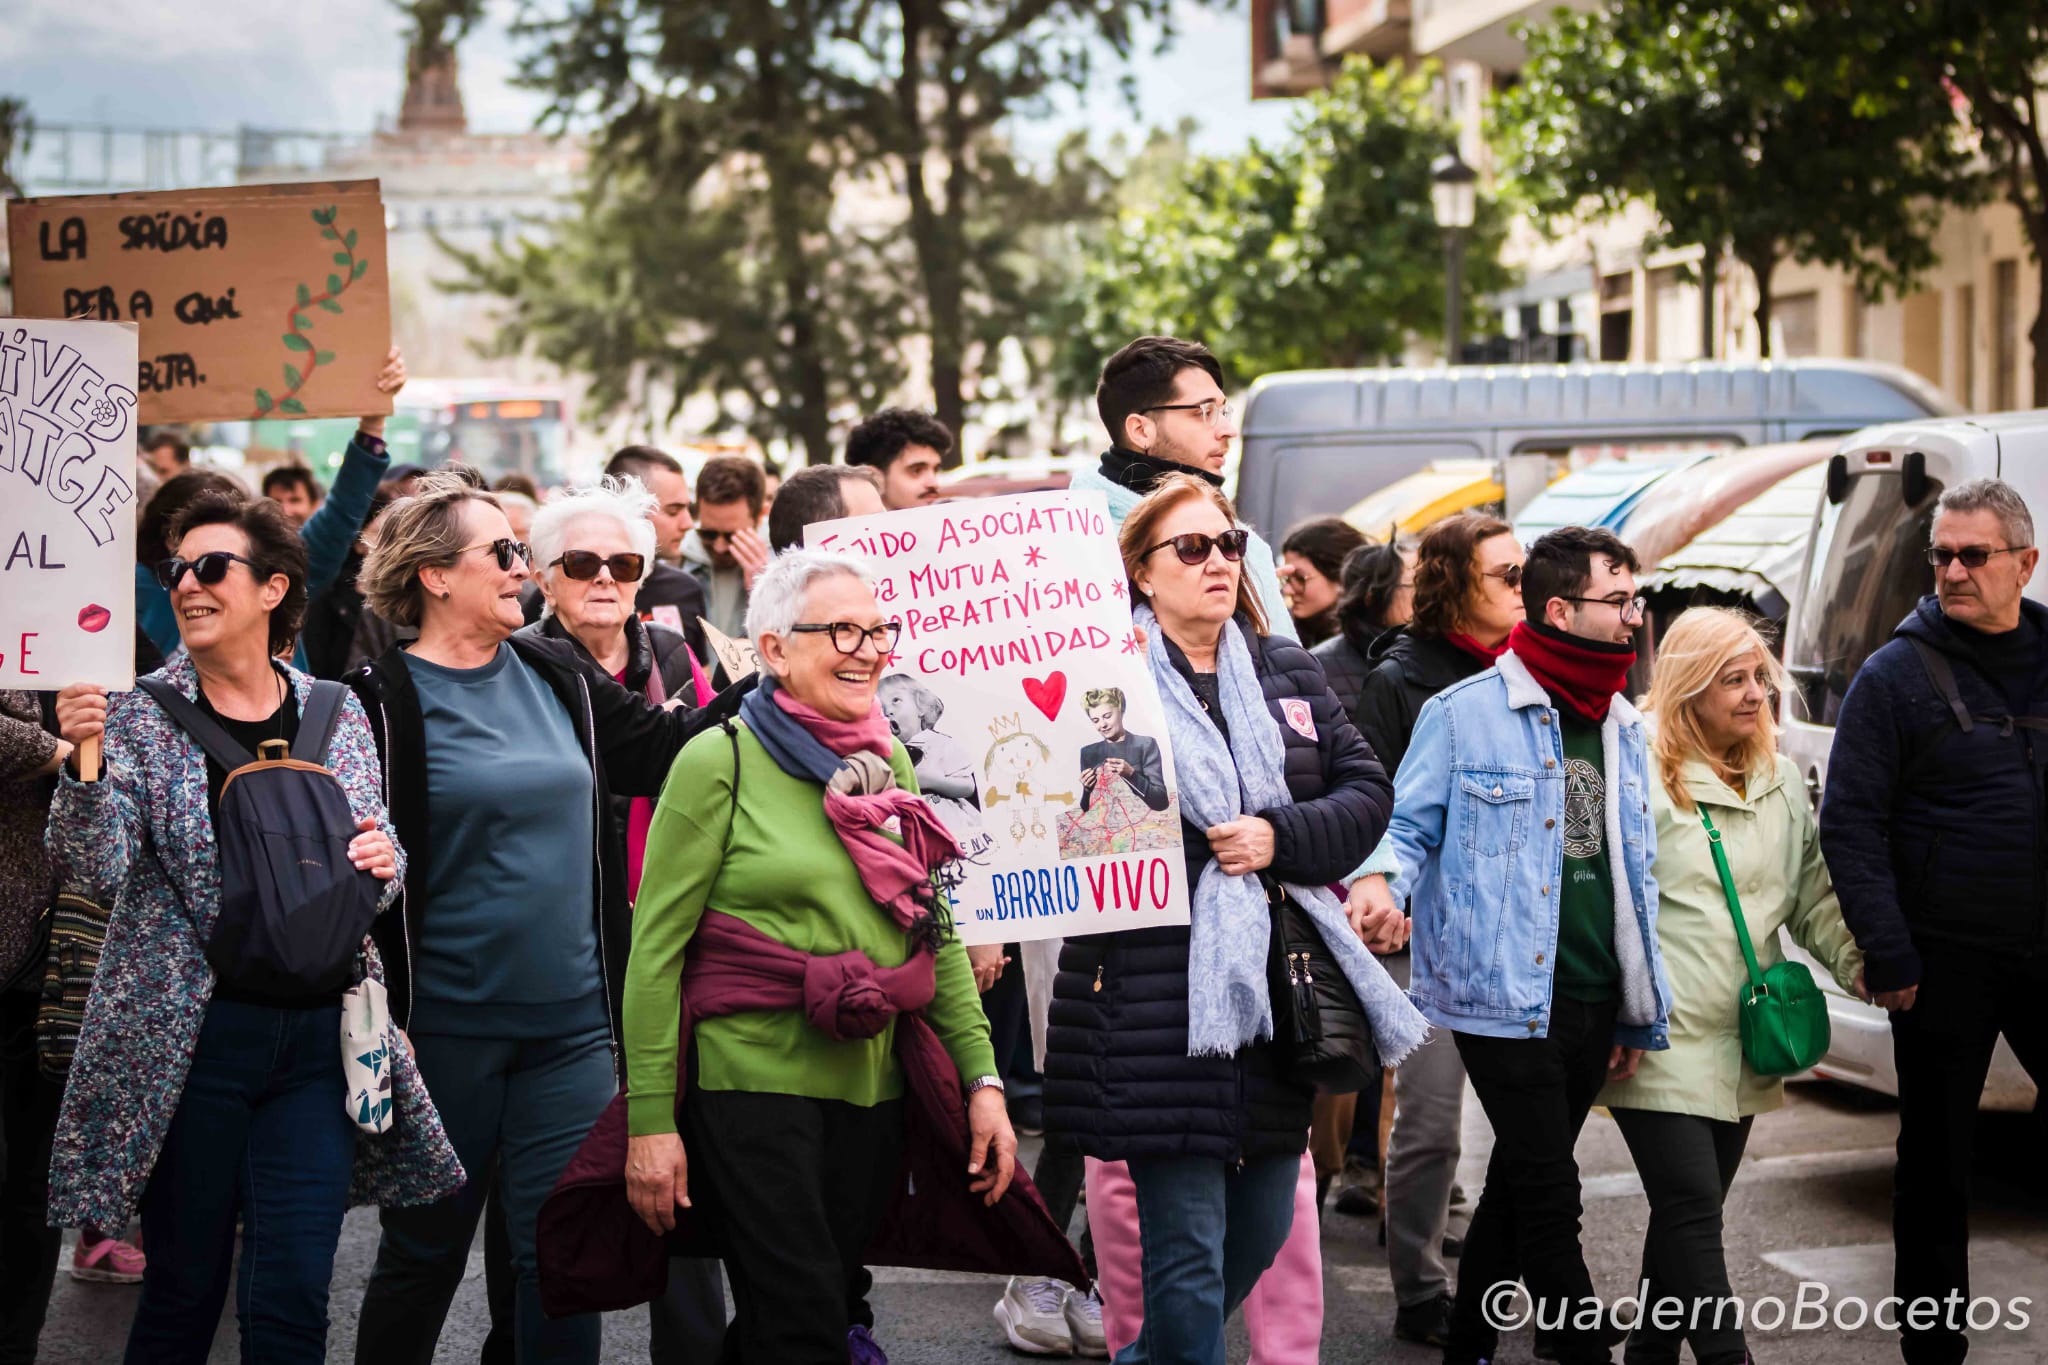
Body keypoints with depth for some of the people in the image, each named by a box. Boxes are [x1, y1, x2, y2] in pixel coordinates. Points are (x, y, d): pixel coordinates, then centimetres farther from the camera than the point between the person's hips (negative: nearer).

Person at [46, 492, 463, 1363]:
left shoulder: (336, 715, 7)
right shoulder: (137, 715, -1)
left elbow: (375, 873, 16)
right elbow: (98, 868, -11)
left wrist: (384, 861, -7)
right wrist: (84, 760, -27)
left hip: (318, 1033, 2)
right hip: (190, 1035, -2)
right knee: (183, 1286, 6)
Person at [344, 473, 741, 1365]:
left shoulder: (560, 678, 8)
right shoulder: (383, 700, -8)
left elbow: (665, 749, 15)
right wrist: (378, 1021, -17)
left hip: (572, 1022, 4)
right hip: (445, 1025, -4)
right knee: (424, 1251, 10)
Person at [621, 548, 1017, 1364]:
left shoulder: (888, 764, 10)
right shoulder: (721, 761, -7)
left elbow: (938, 933, 12)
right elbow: (656, 947, -9)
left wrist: (982, 1078, 3)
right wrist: (649, 1119, -13)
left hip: (870, 1090, 6)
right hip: (751, 1077, -5)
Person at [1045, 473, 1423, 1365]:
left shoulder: (1289, 673, 14)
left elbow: (1365, 791, 7)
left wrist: (1279, 838, -8)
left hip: (1274, 988, 6)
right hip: (1159, 997, -6)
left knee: (1262, 1227, 14)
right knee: (1187, 1254, -4)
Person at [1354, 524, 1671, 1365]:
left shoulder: (1622, 727, 13)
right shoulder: (1465, 713, -7)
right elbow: (1408, 828, -4)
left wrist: (1640, 1013, 19)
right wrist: (1384, 886, -27)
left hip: (1593, 1002, 7)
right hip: (1504, 997, -7)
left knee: (1521, 1182, 15)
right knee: (1548, 1190, -6)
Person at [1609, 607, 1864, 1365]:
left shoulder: (1781, 780, 13)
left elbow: (1813, 892, 17)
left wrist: (1856, 960, 0)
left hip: (1741, 1042, 7)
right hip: (1662, 1043, -7)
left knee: (1689, 1213, 12)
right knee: (1692, 1208, -11)